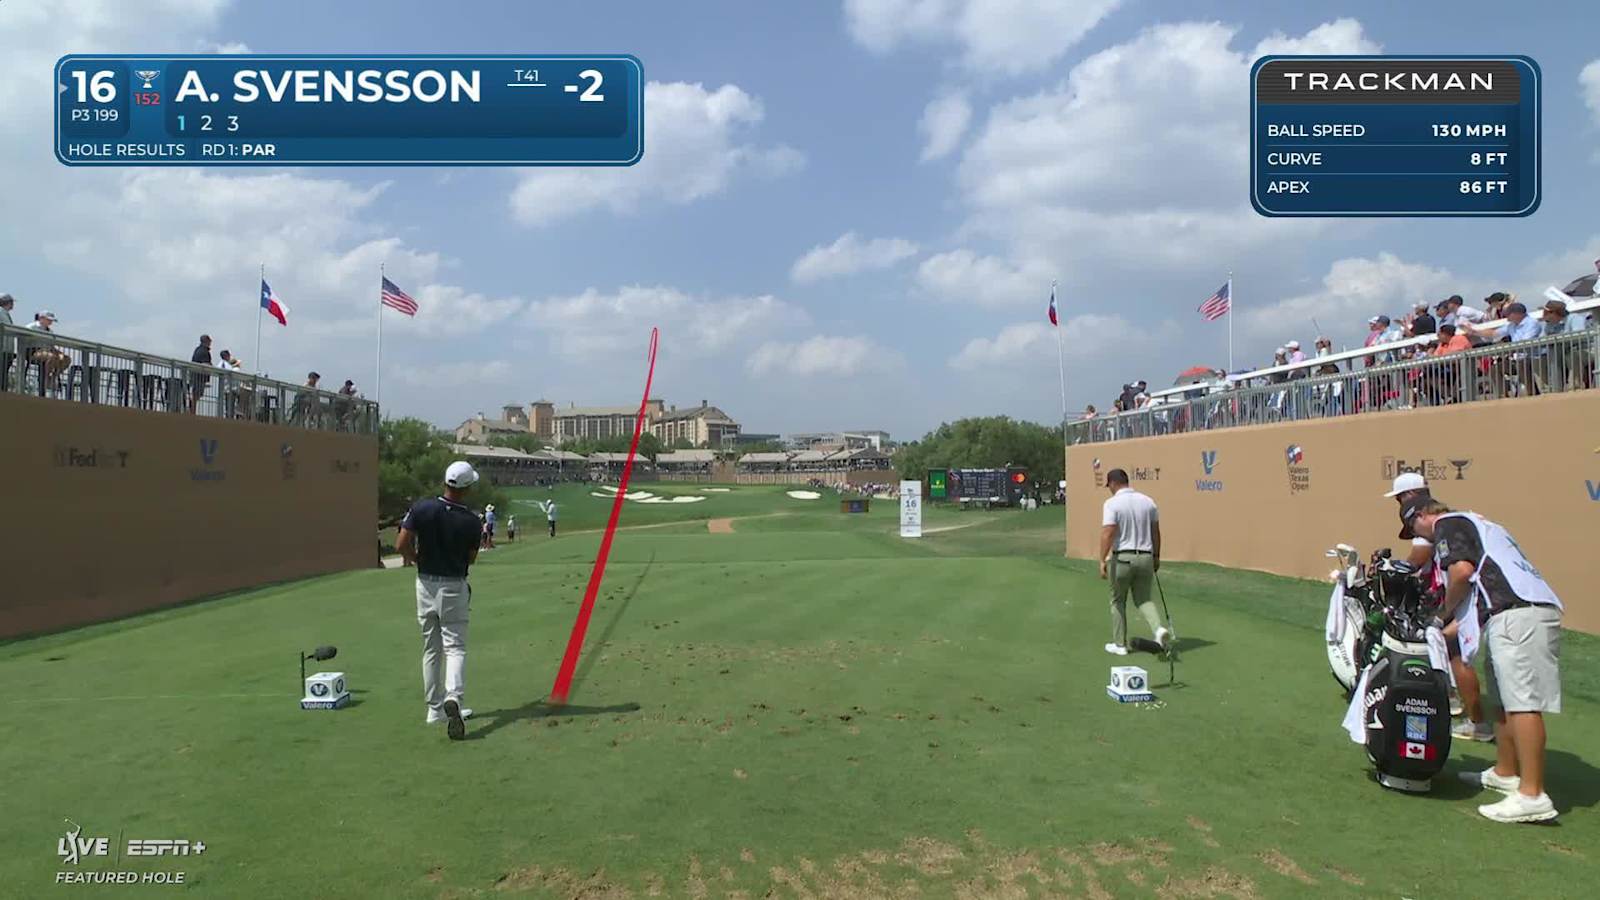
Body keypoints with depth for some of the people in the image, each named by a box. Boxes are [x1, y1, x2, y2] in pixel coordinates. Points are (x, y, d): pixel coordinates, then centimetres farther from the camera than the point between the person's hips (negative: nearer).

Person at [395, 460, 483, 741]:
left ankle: (435, 708, 20)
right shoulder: (470, 521, -13)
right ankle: (453, 697, -22)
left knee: (430, 649, 14)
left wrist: (419, 560, 8)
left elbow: (402, 545, -10)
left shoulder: (422, 508, -10)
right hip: (454, 586, -3)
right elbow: (471, 559, 0)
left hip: (425, 584, 3)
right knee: (455, 646, 1)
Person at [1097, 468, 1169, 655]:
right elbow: (1156, 532, 9)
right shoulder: (1148, 501, 5)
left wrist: (1102, 561, -17)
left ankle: (1120, 644, 16)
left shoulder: (1112, 503, -11)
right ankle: (1159, 628, -12)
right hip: (1145, 557, 4)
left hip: (1121, 558, -4)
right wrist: (1156, 557, 18)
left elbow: (1107, 534, -19)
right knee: (1144, 599, 14)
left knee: (1118, 602, 12)